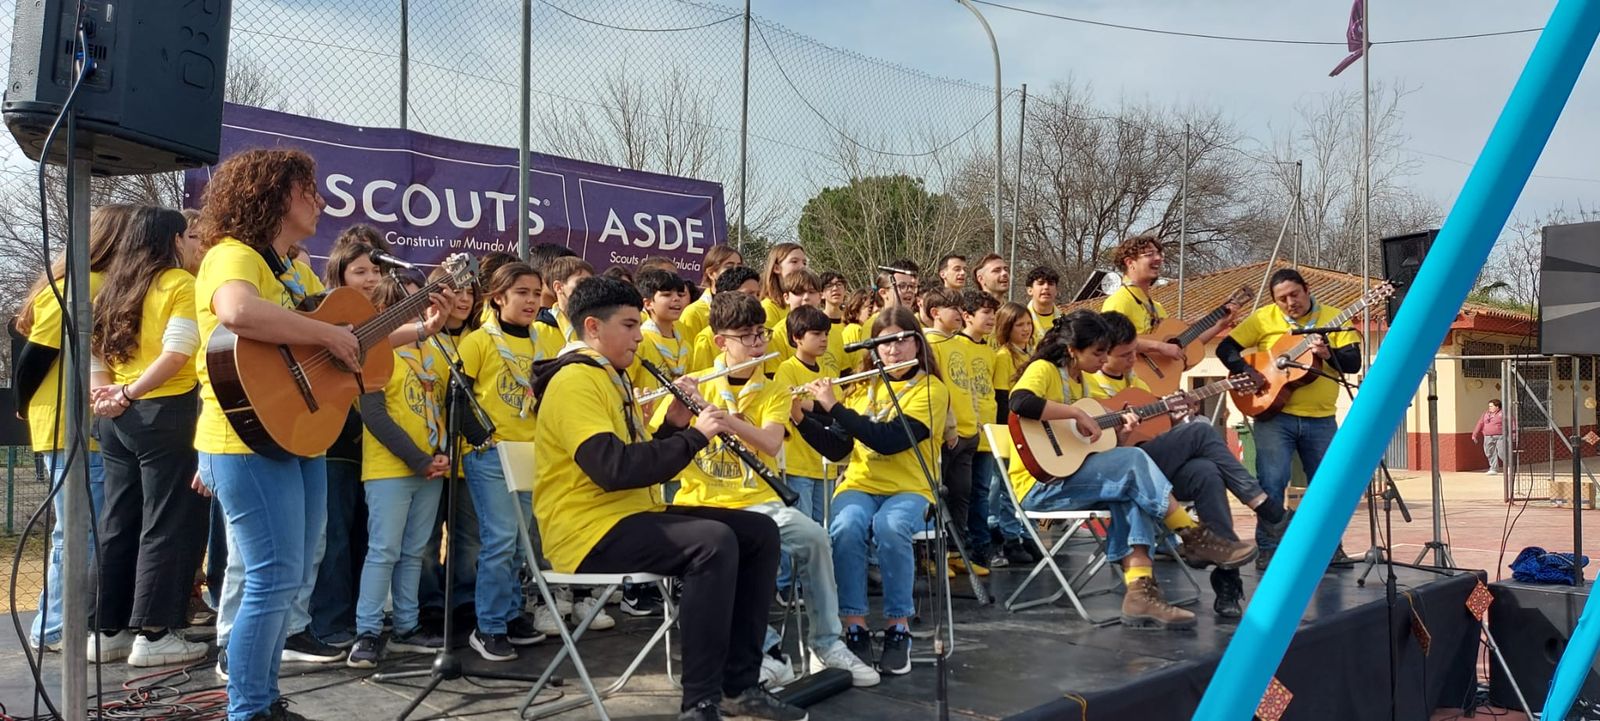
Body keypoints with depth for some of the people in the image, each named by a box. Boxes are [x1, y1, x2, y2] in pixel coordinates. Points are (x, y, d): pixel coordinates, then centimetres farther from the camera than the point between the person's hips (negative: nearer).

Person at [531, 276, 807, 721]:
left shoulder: (612, 378, 19)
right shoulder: (575, 381, -14)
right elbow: (613, 468, -27)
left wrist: (673, 425, 1)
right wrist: (694, 435, -20)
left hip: (632, 515, 10)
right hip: (590, 530, -10)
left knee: (760, 532, 1)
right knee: (714, 542, -31)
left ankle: (739, 685, 3)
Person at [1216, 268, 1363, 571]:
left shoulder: (1333, 318, 4)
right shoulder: (1264, 318, 1)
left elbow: (1354, 362, -5)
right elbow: (1226, 348, -1)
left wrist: (1329, 353, -24)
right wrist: (1249, 372, -17)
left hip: (1321, 419, 2)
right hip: (1274, 414, -2)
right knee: (1272, 482, -8)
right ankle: (1268, 548, 2)